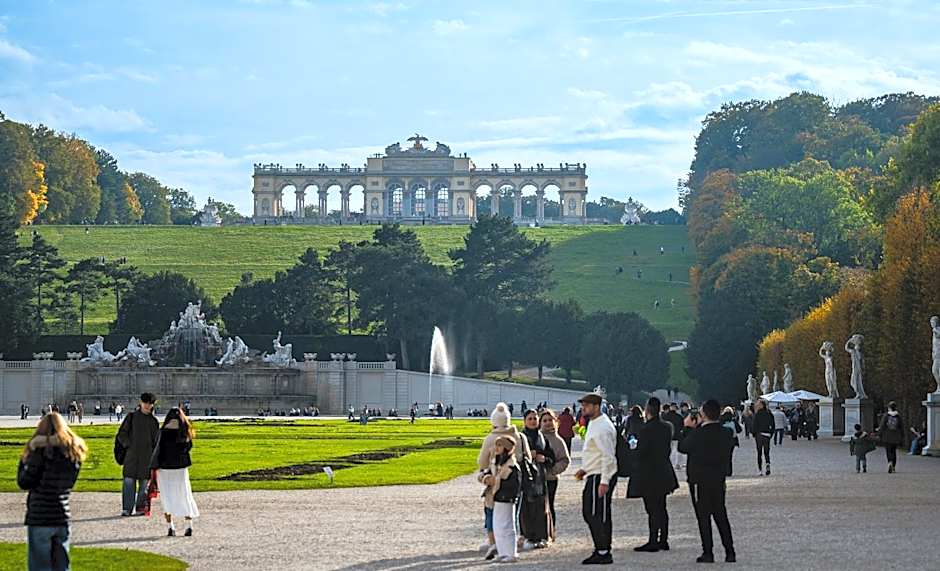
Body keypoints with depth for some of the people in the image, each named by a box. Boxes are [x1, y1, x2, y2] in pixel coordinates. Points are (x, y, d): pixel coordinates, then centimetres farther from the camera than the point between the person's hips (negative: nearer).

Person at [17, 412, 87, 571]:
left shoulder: (41, 450, -11)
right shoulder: (74, 452, 5)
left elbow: (23, 483, -8)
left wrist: (23, 461, 6)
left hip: (39, 518, -5)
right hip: (63, 518, 5)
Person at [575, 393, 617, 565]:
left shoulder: (602, 428, -18)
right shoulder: (594, 424, 15)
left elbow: (608, 457, -23)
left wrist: (604, 482, -26)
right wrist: (585, 470, 18)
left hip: (600, 478, -11)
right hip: (593, 476, 11)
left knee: (598, 515, -8)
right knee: (589, 513, 14)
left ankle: (603, 553, -4)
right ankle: (600, 550, 20)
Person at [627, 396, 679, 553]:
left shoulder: (646, 429, -19)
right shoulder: (667, 427, 4)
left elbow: (641, 452, -18)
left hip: (648, 474, -7)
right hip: (664, 473, 7)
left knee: (652, 509, -5)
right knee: (661, 508, 15)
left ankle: (653, 542, -4)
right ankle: (663, 540, 20)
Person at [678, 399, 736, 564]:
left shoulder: (698, 434, -18)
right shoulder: (726, 434, -2)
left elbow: (682, 447, -7)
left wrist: (688, 428, 4)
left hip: (699, 480, -5)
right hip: (719, 480, 5)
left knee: (703, 516, 1)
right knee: (721, 515, 12)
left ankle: (708, 553, 0)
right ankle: (729, 552, 10)